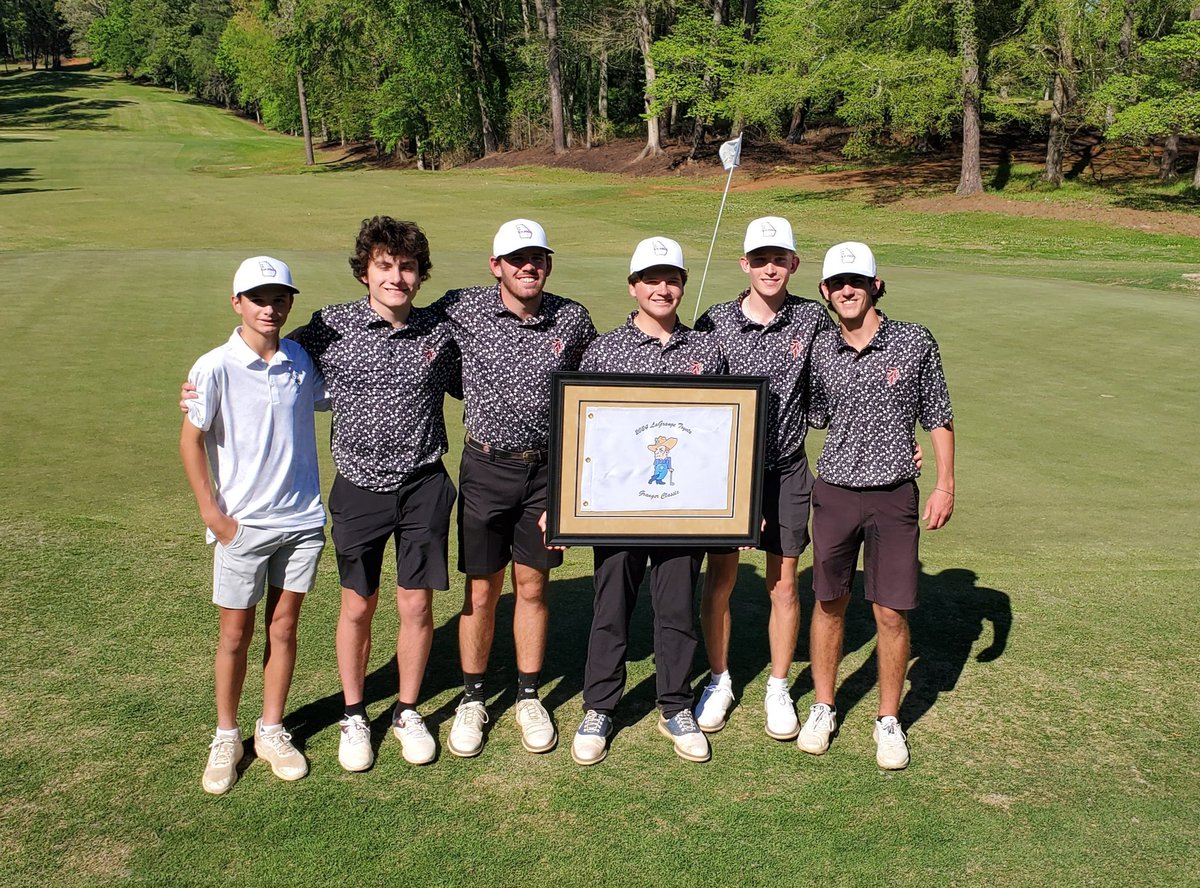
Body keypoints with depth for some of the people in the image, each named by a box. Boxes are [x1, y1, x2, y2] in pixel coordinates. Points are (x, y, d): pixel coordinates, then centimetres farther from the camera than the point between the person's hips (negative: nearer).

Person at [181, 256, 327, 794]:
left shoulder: (302, 361, 1)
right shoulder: (215, 368, -10)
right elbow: (191, 441, -5)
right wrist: (212, 513, -7)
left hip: (302, 520, 3)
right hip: (242, 525, -3)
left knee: (283, 628, 12)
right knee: (235, 633, 8)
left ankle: (272, 730, 28)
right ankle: (225, 737, 26)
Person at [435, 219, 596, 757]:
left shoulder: (573, 319, -2)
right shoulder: (462, 310, -8)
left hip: (548, 469, 1)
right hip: (487, 466, -1)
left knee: (532, 585, 11)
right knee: (482, 590, 7)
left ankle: (528, 697, 26)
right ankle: (472, 699, 24)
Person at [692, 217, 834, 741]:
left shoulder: (813, 320, -2)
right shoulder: (714, 324, -6)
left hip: (786, 470, 1)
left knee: (784, 584, 8)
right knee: (720, 580, 7)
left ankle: (778, 690, 25)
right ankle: (719, 682, 27)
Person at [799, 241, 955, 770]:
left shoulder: (915, 343, -4)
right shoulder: (820, 351, 2)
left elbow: (938, 418, 3)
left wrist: (945, 486, 0)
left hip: (894, 496, -2)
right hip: (834, 492, 2)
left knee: (891, 612, 1)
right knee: (829, 604, 12)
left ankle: (888, 721, 20)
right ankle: (823, 708, 29)